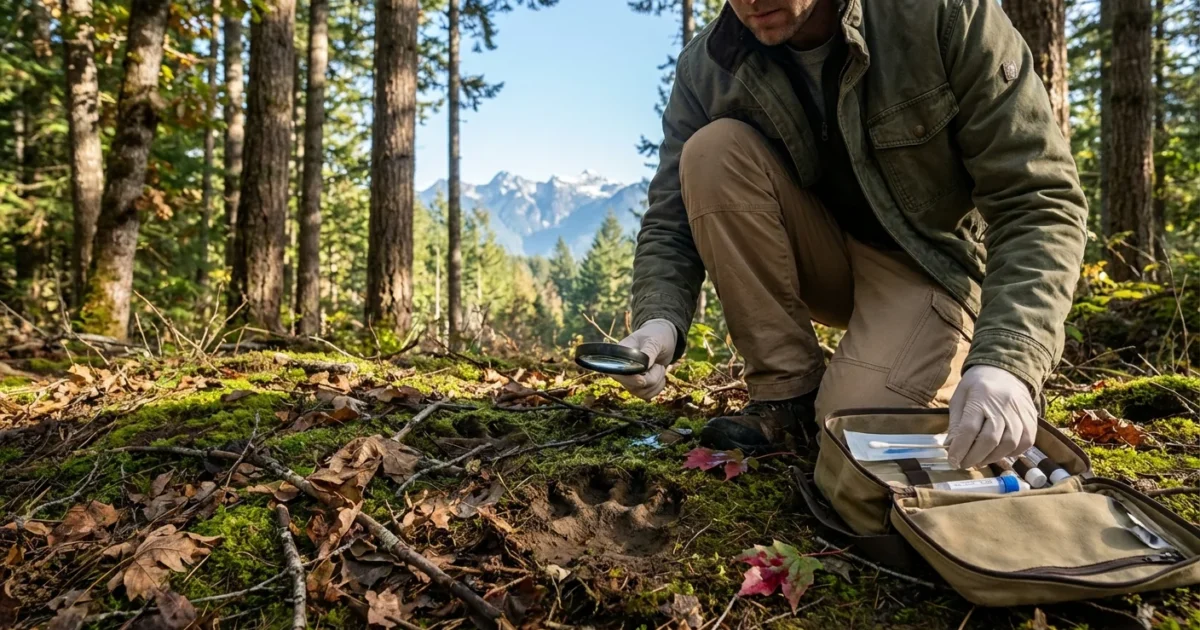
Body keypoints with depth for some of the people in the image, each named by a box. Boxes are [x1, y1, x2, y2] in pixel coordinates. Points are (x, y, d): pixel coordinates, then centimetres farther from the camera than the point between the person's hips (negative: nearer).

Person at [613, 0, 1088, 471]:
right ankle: (786, 390, -12)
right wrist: (660, 321, -33)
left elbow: (1041, 201, -24)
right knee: (711, 151, -22)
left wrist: (1005, 361, -40)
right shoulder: (706, 67, -12)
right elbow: (672, 221, -10)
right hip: (823, 259, 4)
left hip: (932, 261, -3)